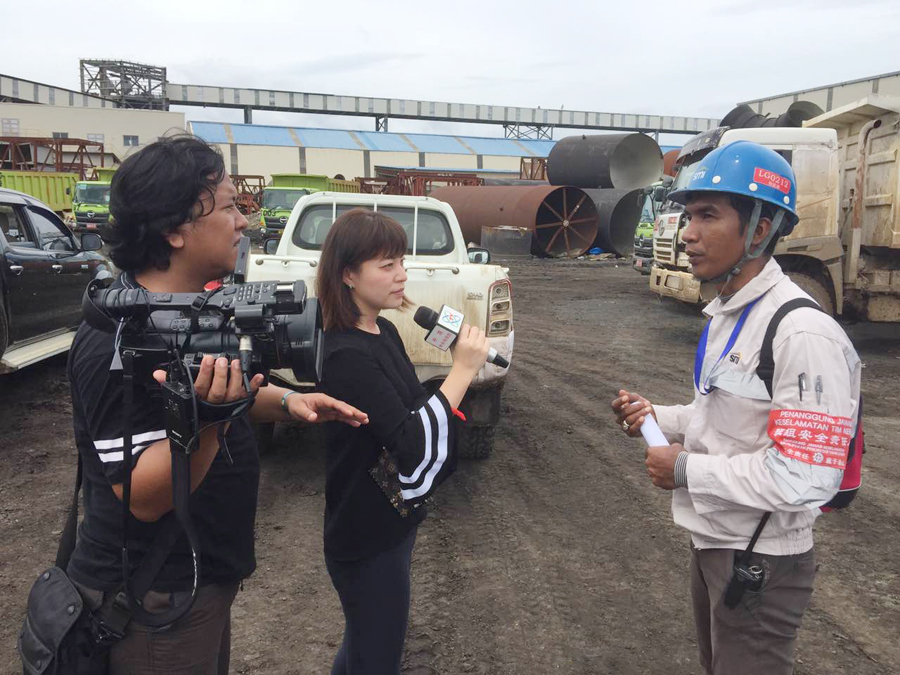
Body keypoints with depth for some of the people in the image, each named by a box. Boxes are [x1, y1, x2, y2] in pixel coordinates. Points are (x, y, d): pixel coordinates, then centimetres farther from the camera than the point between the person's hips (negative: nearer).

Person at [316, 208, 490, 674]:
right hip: (366, 537, -9)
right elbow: (411, 446, -30)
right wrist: (463, 371, -27)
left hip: (392, 518, 9)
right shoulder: (347, 356, -26)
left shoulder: (384, 332, 2)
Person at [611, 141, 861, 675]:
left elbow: (804, 480, -29)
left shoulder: (802, 332, -26)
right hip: (712, 541, 9)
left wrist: (685, 469, -20)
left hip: (761, 563, -9)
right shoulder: (727, 314, 5)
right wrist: (656, 417, -1)